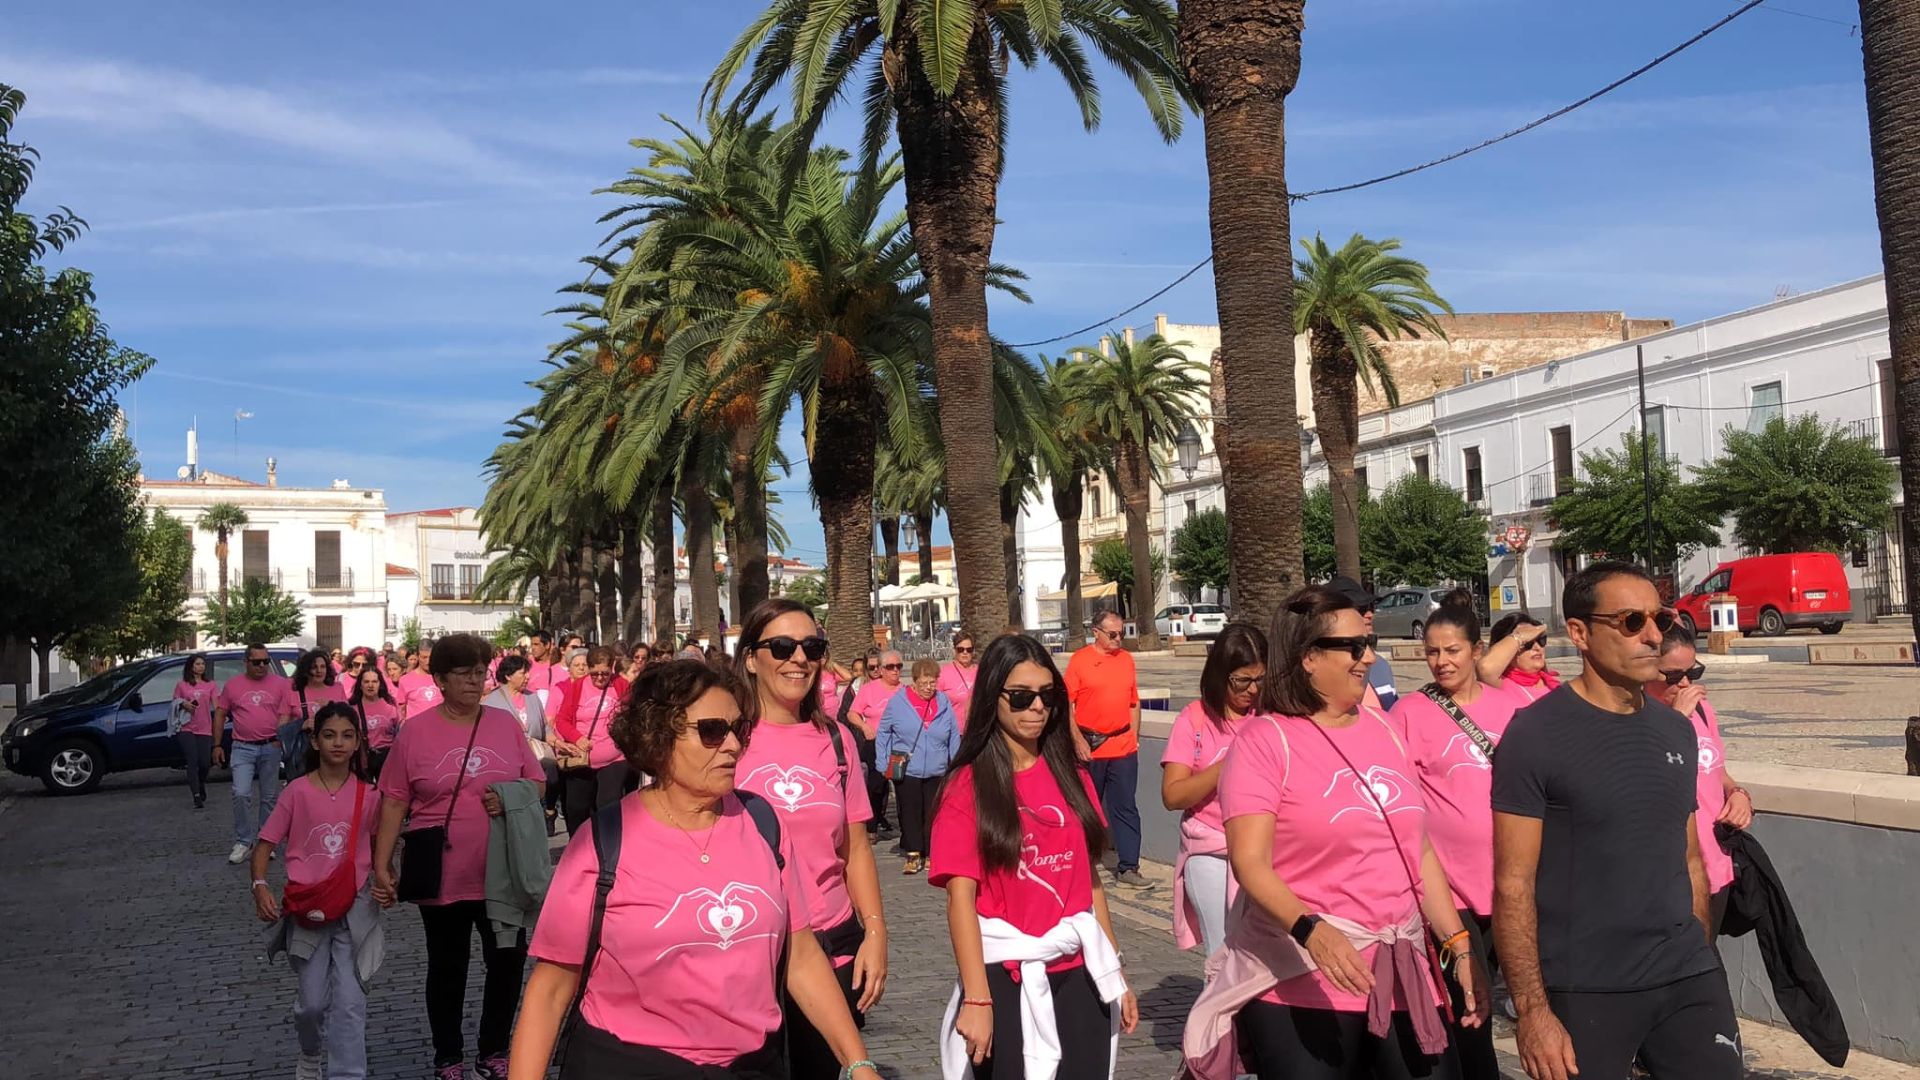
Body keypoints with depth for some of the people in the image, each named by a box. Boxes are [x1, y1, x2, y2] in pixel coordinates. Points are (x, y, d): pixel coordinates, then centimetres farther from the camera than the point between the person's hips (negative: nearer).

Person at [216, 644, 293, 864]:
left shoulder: (280, 683, 2)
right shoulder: (232, 685, 5)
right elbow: (220, 715, 11)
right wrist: (217, 745, 6)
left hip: (271, 747, 0)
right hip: (243, 748, 0)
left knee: (269, 797, 8)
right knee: (240, 794, -11)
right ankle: (243, 841, 1)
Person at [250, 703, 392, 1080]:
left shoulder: (369, 794, -1)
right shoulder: (297, 792, -5)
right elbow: (265, 844, 0)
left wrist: (386, 883, -6)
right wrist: (260, 886, -17)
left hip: (354, 907, 0)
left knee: (350, 1001, -6)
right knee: (312, 1001, 6)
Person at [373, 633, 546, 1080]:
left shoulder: (506, 723, 2)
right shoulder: (415, 731, -4)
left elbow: (537, 784, 7)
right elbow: (394, 802, -2)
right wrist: (382, 863, -6)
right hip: (442, 875, -2)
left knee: (508, 963, 9)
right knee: (447, 968, 13)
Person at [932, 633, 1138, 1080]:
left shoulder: (1072, 776, 9)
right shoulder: (968, 787, -5)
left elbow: (1091, 880, 11)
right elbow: (960, 896, -12)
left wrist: (1116, 974, 11)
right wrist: (977, 998, -19)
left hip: (1079, 973, 4)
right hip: (1007, 977, -4)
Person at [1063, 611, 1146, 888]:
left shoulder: (1126, 659, 8)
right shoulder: (1080, 660, -5)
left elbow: (1133, 702, 15)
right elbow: (1067, 704, -6)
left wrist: (1135, 737, 11)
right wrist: (1078, 741, -12)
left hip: (1123, 747, 3)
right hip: (1090, 746, -3)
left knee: (1126, 807, 1)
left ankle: (1128, 868, 3)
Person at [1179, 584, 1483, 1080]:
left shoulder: (1379, 729, 10)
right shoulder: (1264, 738, -9)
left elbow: (1418, 849, 15)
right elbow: (1250, 863, -17)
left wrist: (1459, 945, 10)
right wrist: (1310, 929, -32)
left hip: (1402, 976, 6)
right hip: (1301, 986, -5)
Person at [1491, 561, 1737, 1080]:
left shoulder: (1677, 730, 8)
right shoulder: (1535, 734, -11)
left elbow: (1689, 860, 16)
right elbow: (1513, 885, -13)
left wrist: (1700, 957, 16)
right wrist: (1533, 1009, -17)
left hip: (1690, 979, 5)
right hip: (1583, 992, -5)